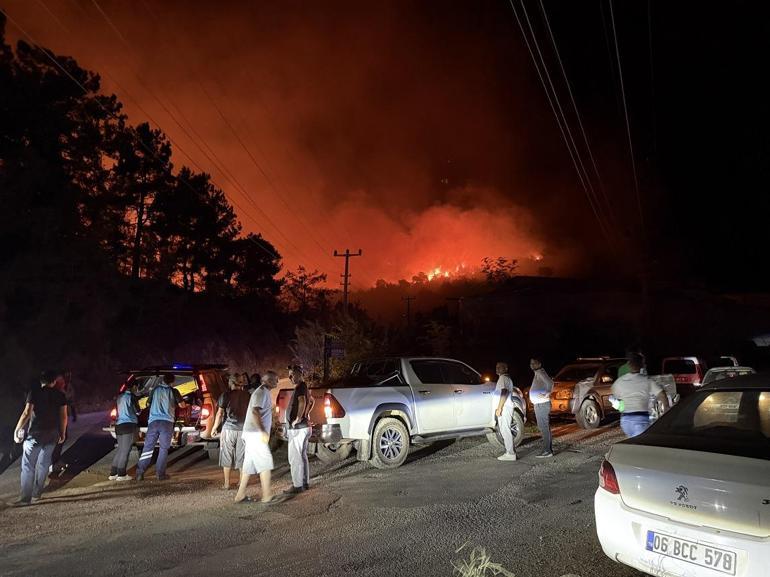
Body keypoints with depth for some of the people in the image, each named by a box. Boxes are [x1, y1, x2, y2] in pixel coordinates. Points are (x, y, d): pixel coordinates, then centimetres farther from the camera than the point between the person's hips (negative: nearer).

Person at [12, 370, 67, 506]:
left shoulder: (34, 392, -4)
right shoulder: (60, 395, 4)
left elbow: (27, 413, -12)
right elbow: (63, 416, 3)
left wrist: (17, 429, -3)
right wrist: (63, 433, 13)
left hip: (35, 434, -3)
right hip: (52, 435, 4)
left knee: (28, 466, 0)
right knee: (43, 464, 15)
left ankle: (26, 498, -4)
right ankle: (36, 494, 20)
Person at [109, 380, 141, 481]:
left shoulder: (120, 396, 14)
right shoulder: (132, 397, -8)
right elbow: (137, 411, -2)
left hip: (119, 425, 8)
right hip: (129, 425, -8)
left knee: (120, 450, 15)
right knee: (125, 451, -3)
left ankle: (113, 473, 16)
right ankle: (121, 474, -1)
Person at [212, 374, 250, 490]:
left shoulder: (226, 395, -3)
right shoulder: (248, 396, 5)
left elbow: (220, 414, -4)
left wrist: (215, 427, 7)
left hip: (229, 429, -2)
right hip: (243, 429, 3)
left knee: (227, 457, 7)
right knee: (241, 457, 11)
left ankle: (227, 484, 8)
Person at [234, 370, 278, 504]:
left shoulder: (264, 392, 18)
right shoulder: (262, 392, -12)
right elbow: (255, 412, -24)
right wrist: (263, 432, -27)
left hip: (253, 434, 10)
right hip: (256, 434, -10)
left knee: (250, 465, 11)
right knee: (265, 463, -6)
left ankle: (240, 495, 15)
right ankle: (267, 496, -4)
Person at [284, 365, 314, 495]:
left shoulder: (300, 386, -15)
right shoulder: (304, 387, 16)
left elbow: (302, 402, -34)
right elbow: (311, 401, 34)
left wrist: (298, 418, -26)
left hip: (297, 428, -10)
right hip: (304, 426, 10)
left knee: (295, 457, -7)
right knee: (302, 456, 15)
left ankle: (297, 485, -4)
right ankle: (305, 482, 21)